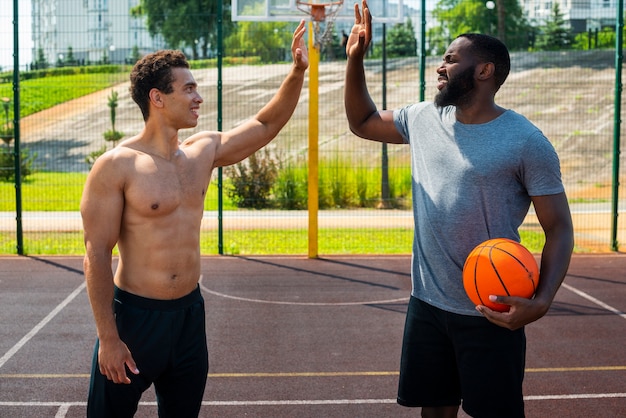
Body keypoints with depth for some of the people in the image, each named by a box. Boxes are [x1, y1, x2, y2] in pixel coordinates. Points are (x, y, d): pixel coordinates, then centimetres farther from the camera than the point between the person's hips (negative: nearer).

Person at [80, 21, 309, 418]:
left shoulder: (204, 151, 4)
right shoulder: (117, 166, -14)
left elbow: (266, 125, 13)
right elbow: (97, 256, -14)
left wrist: (298, 71, -1)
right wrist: (108, 338, -16)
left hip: (190, 312, 6)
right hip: (135, 315, -6)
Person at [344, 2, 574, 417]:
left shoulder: (526, 141, -13)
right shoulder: (423, 119, 4)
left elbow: (559, 228, -11)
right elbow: (362, 122, 20)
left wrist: (542, 301, -26)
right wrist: (355, 59, 6)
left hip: (490, 311, -5)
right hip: (427, 303, 5)